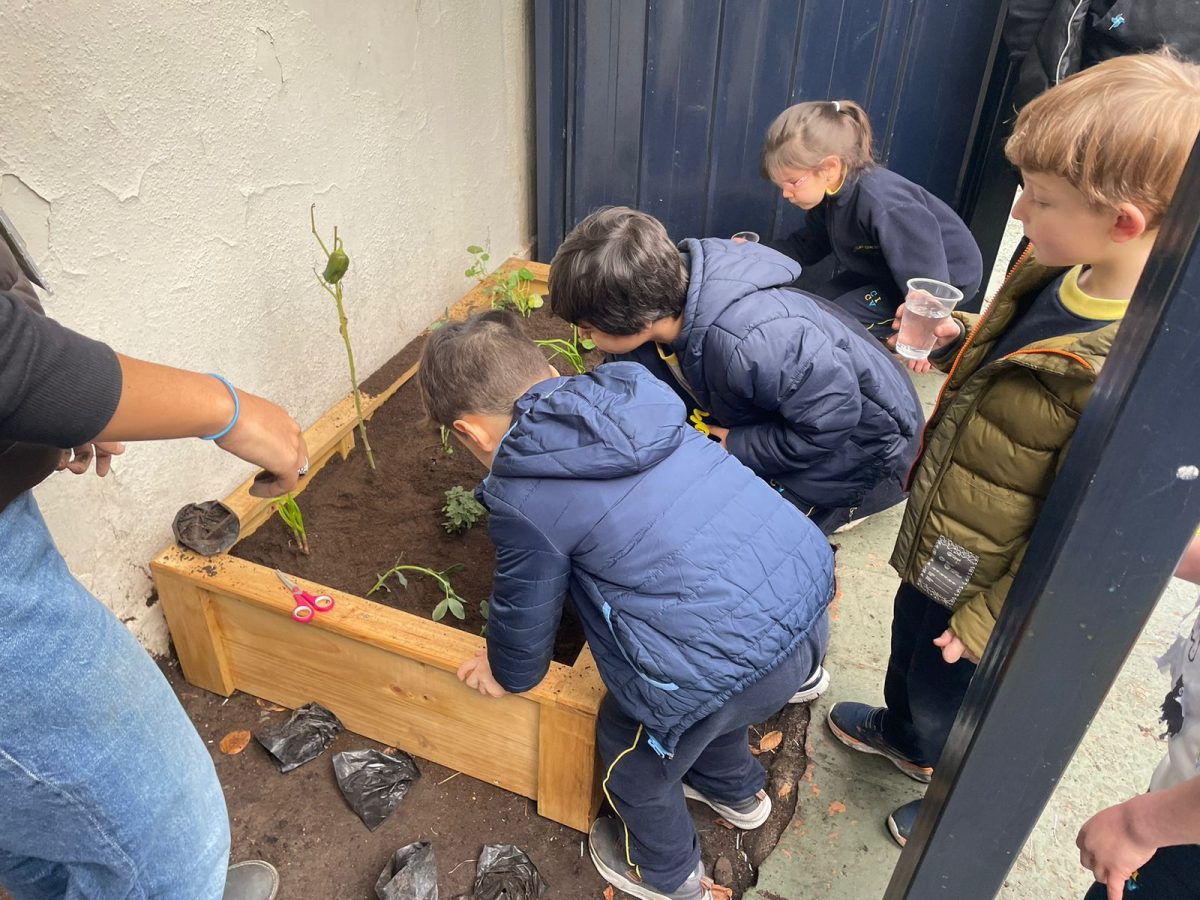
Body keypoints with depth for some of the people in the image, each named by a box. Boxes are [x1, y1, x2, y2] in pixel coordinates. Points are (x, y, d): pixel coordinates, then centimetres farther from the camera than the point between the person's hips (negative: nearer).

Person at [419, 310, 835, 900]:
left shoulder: (522, 500, -12)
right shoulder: (629, 397, 6)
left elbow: (525, 611, 5)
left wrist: (507, 673, 26)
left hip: (735, 661, -7)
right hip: (809, 593, 7)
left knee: (634, 756, 24)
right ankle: (736, 792, 65)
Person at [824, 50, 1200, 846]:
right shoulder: (1060, 268, -11)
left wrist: (988, 620, -16)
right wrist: (962, 343, -8)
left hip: (983, 580, -8)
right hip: (935, 539, 8)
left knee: (949, 698, 21)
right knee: (910, 646, 32)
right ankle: (904, 737, 64)